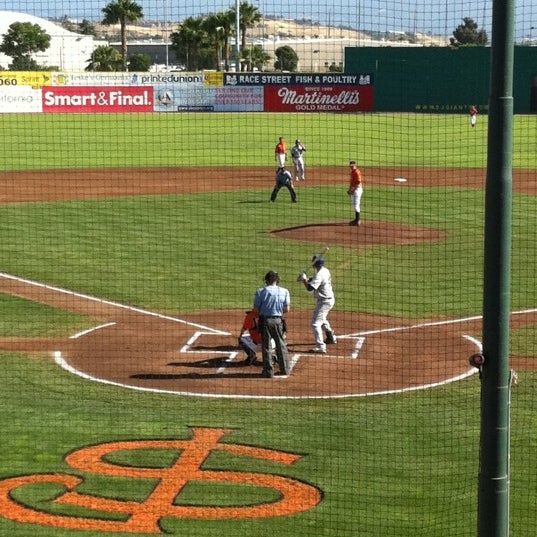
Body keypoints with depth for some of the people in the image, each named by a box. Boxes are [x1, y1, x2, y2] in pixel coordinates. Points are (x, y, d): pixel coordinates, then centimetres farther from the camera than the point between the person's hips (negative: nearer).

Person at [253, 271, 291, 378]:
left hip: (265, 320, -2)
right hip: (278, 320, 2)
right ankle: (285, 369, 21)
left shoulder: (260, 291, -7)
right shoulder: (284, 291, -2)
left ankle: (268, 371, 7)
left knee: (266, 346, 6)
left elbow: (256, 309, -9)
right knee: (281, 345, 15)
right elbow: (287, 309, -1)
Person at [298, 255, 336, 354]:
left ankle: (320, 347, -20)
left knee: (315, 323, -14)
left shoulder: (320, 275, -25)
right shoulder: (326, 271, 5)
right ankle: (331, 338, 49)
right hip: (330, 299, 10)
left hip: (324, 302, -10)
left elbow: (310, 288, -30)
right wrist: (308, 279, 2)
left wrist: (304, 279, -14)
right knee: (322, 319, 32)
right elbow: (316, 281, 19)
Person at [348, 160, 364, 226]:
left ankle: (358, 221, -13)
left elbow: (359, 182, -22)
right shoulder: (352, 172, 15)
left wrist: (353, 190, -22)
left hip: (357, 189, -11)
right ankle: (356, 219, 23)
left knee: (356, 205, -12)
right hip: (353, 190, 11)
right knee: (354, 205, 15)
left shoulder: (357, 172, -16)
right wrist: (349, 190, 16)